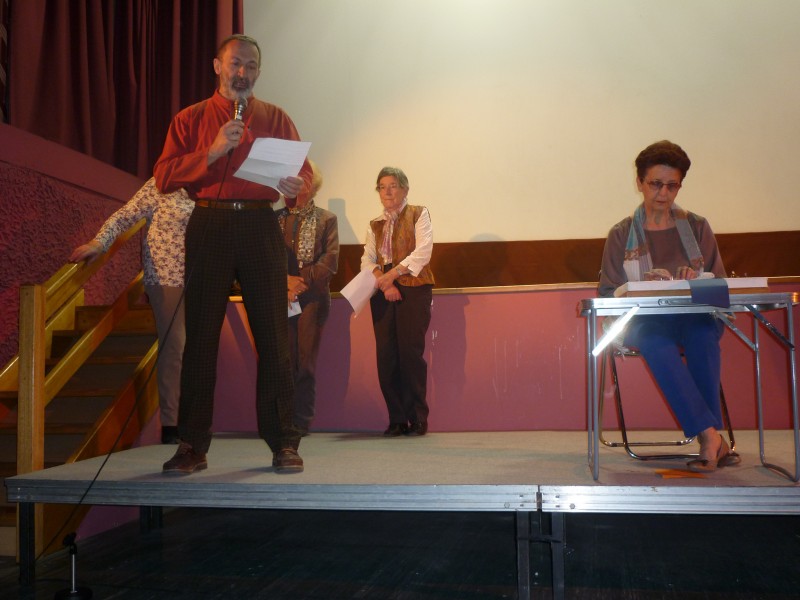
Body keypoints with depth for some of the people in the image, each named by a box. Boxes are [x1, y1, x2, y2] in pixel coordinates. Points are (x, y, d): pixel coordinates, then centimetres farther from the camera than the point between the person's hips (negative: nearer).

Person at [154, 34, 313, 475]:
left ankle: (284, 443, 4)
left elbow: (305, 177, 12)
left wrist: (296, 187, -12)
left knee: (273, 337, -3)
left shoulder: (276, 119, 16)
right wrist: (212, 152, -11)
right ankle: (193, 446, 7)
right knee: (200, 336, 0)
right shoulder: (190, 119, 13)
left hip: (260, 227, 0)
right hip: (208, 227, 0)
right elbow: (164, 177, 1)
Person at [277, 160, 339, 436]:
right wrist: (285, 280, -11)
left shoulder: (326, 219, 11)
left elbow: (330, 260, 0)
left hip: (313, 299, -1)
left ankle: (302, 421, 4)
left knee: (306, 361, -1)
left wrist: (302, 283, -9)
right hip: (280, 299, 1)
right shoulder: (275, 219, 15)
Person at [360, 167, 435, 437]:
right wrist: (383, 283, -11)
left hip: (414, 290, -4)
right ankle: (397, 419, 5)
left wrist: (391, 274, -15)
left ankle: (418, 419, -1)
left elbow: (422, 252, -7)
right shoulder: (375, 225, 19)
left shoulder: (418, 214, 6)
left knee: (411, 352, -11)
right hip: (382, 293, 4)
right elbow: (367, 260, 8)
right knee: (386, 355, -2)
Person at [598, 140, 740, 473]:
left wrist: (698, 281, -11)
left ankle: (707, 441, -33)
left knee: (702, 334, -37)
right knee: (657, 344, -38)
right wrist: (643, 288, -17)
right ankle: (712, 437, -40)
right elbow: (608, 293, 3)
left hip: (695, 316, 1)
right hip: (644, 322, -1)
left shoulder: (697, 227, 14)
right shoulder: (621, 235, 10)